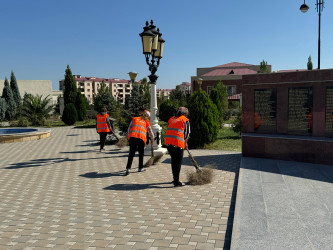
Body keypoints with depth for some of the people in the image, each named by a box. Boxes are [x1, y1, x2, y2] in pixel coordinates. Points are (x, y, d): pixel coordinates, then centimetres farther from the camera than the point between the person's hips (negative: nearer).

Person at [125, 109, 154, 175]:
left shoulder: (134, 119, 23)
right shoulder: (146, 122, 22)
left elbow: (129, 129, 16)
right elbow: (150, 132, 29)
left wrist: (129, 136, 25)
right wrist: (152, 140, 43)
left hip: (132, 137, 1)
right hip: (141, 138, -1)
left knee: (131, 153, 2)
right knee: (141, 153, 17)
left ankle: (128, 168, -8)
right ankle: (140, 168, 25)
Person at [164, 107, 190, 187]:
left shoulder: (171, 119, 21)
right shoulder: (185, 120, 6)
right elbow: (187, 133, 6)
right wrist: (185, 143, 22)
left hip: (167, 141, 6)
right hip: (177, 142, -5)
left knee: (174, 160, 18)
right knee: (178, 162, 3)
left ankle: (175, 179, 28)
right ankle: (176, 182, 2)